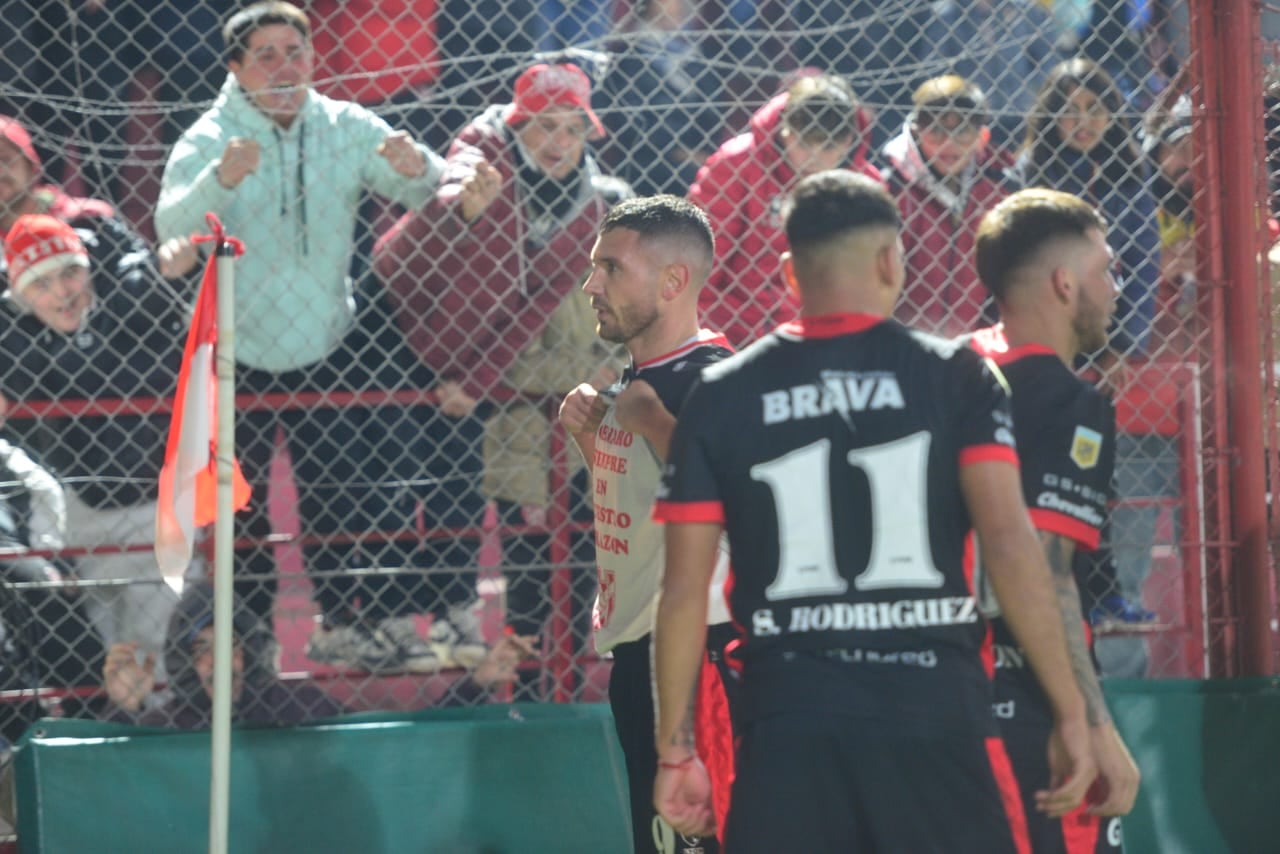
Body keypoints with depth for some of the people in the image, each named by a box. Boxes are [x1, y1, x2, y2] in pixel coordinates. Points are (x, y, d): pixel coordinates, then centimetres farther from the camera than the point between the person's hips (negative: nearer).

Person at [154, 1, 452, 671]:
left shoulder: (346, 128, -4)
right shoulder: (210, 139, -14)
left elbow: (430, 191, -8)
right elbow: (172, 226, -30)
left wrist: (414, 168, -33)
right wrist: (220, 179, -50)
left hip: (324, 346, 3)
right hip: (237, 356, -3)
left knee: (337, 490, 12)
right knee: (244, 509, 3)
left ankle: (340, 623, 26)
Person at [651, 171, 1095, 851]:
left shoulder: (720, 395, 6)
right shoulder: (954, 376, 1)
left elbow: (685, 589, 5)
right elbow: (1009, 545, -8)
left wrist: (674, 746, 12)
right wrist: (1069, 710, -4)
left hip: (788, 723, 1)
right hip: (934, 716, -1)